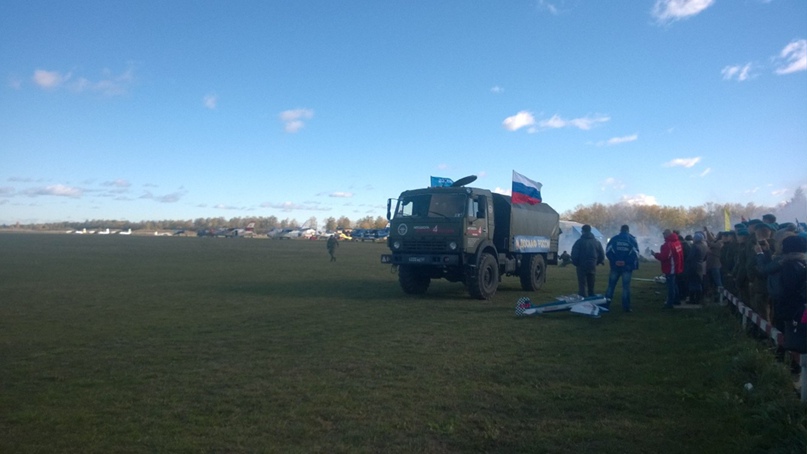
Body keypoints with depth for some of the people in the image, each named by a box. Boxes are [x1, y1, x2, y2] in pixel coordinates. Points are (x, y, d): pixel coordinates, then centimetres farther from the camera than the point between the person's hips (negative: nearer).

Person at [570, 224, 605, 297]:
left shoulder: (579, 241, -9)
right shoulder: (597, 242, 7)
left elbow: (574, 255, -13)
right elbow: (602, 255, 7)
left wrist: (576, 263, 3)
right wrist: (596, 263, 18)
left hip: (582, 266, -4)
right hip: (593, 267, 4)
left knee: (582, 286, -3)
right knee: (591, 286, 16)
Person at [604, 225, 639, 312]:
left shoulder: (614, 239, 2)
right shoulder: (632, 240, 1)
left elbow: (608, 252, -6)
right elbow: (636, 254, -6)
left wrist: (614, 261, -3)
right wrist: (634, 265, 0)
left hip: (615, 266, 1)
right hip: (627, 267, -1)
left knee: (611, 285, 10)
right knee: (626, 286, 3)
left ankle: (606, 304, 10)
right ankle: (626, 307, 2)